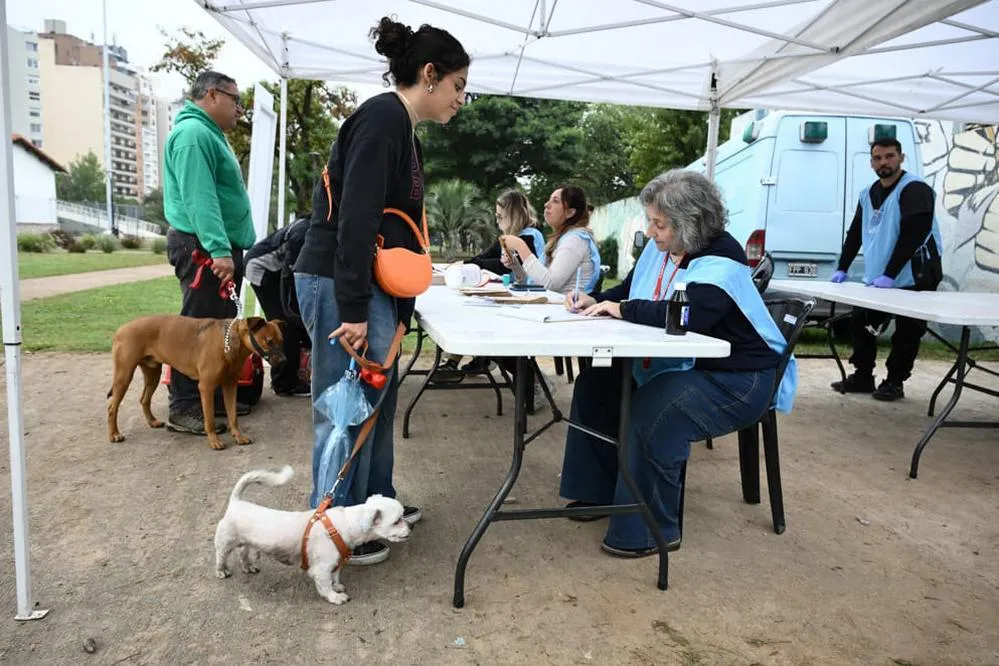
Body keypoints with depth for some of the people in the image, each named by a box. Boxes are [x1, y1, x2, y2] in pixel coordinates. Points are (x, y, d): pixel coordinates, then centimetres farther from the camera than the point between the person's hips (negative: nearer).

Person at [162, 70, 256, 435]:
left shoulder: (210, 134, 21)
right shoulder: (193, 133, -14)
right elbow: (199, 198, -24)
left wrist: (235, 247, 22)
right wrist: (219, 249, -31)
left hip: (221, 248, 11)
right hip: (204, 249, -11)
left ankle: (214, 397, 24)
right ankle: (184, 408, 1)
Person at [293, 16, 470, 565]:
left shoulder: (402, 128, 17)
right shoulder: (382, 117, -13)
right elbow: (355, 218, -22)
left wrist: (397, 306, 17)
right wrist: (354, 309, -22)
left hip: (373, 288, 10)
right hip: (340, 286, -10)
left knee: (378, 397, 18)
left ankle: (375, 502, 34)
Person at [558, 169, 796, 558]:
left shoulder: (720, 261, -22)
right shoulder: (660, 248, 5)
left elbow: (686, 315, -38)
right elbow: (627, 293, 15)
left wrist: (621, 309, -28)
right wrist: (594, 302, -5)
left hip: (733, 380, -9)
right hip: (676, 364, 9)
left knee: (651, 412, -33)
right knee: (597, 383, 2)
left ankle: (651, 531, -15)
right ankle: (599, 492, 15)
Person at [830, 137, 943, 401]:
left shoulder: (914, 189, -12)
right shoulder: (868, 194, 11)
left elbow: (913, 235, -22)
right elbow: (855, 234, 17)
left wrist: (889, 275, -25)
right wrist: (842, 269, 9)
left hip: (914, 279, -8)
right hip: (876, 280, 8)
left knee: (906, 332, -1)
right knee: (860, 321, 10)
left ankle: (894, 382, 12)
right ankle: (863, 377, 23)